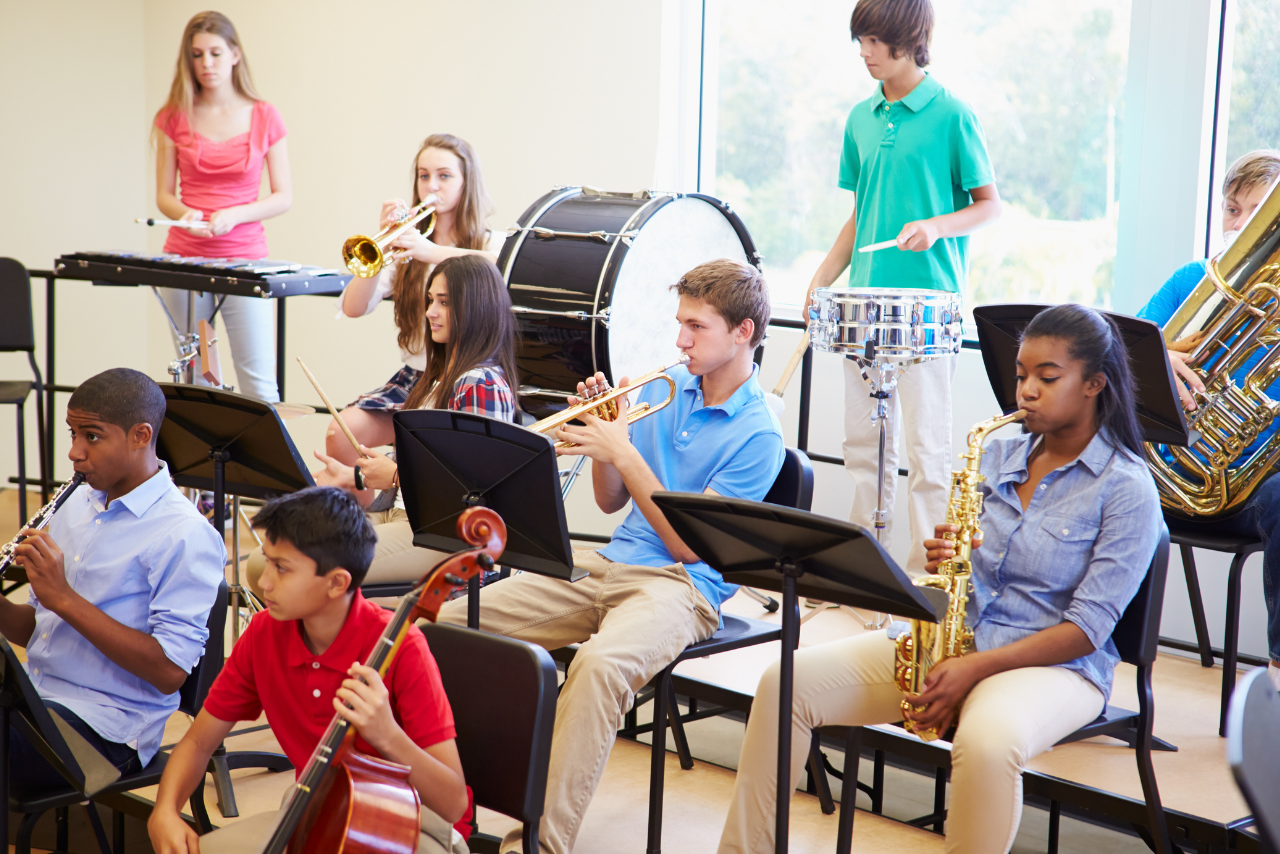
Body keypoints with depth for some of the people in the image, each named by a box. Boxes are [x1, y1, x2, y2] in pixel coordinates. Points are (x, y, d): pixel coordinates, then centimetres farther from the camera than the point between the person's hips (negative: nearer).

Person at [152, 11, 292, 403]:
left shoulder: (264, 117, 2)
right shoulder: (175, 116, 5)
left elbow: (284, 197, 3)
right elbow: (164, 196, 8)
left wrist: (233, 215, -13)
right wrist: (185, 214, -15)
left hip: (245, 257, -2)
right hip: (184, 256, 2)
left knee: (258, 384, -6)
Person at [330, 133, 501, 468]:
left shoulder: (490, 246, 4)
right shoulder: (408, 246, 13)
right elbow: (353, 308, 0)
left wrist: (434, 253, -31)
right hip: (413, 376, 4)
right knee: (341, 433, -20)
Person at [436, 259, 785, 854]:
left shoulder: (758, 435, -6)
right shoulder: (662, 389, 13)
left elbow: (689, 544, -13)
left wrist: (623, 453, -14)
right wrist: (605, 431, 0)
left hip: (681, 585, -7)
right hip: (607, 565, 7)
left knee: (599, 663, -39)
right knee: (454, 620, -11)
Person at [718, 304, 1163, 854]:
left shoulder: (1128, 488, -7)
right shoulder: (996, 457, 11)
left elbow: (1088, 628, -13)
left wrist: (976, 669, -22)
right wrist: (942, 560, -9)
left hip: (1051, 664, -6)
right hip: (949, 641, 6)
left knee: (987, 743, -41)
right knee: (788, 682, -11)